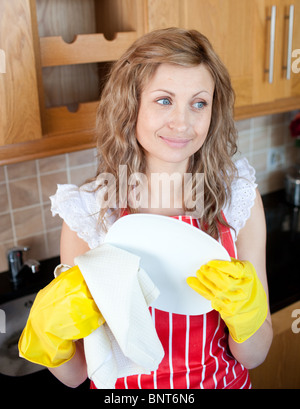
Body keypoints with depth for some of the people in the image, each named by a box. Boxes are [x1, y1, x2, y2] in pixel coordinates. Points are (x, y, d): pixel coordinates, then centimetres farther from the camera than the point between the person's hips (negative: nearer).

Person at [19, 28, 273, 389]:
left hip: (222, 381, 1)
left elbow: (252, 356, -10)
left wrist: (246, 312, -29)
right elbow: (77, 373, -12)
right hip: (127, 386, 0)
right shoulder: (86, 213, -21)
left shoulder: (241, 199, -17)